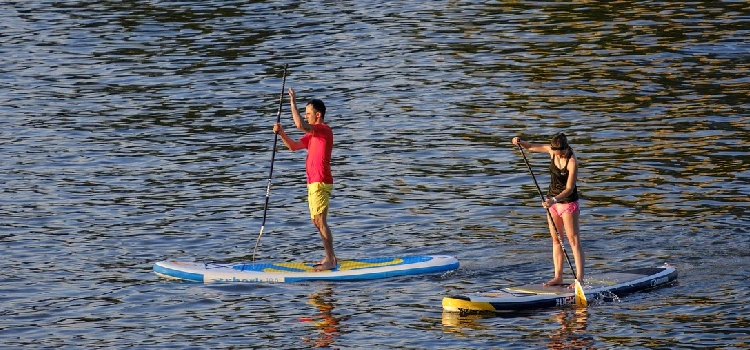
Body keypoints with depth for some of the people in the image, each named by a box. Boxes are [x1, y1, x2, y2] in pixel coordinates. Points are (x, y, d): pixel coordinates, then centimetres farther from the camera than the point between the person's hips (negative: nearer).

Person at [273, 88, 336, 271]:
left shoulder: (324, 130, -13)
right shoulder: (312, 134, 19)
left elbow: (300, 125, -28)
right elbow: (293, 146, 18)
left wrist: (293, 103, -21)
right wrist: (281, 133, 2)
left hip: (321, 183, -10)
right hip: (313, 182, 10)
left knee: (320, 221, -12)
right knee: (317, 221, 14)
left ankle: (330, 260, -11)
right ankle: (330, 257, 21)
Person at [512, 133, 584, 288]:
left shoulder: (572, 162, -24)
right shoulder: (551, 150, -5)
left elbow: (569, 189, -25)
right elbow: (530, 147, 9)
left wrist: (554, 200, -38)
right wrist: (519, 142, -12)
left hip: (568, 202, -7)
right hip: (552, 200, 7)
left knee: (574, 240, -6)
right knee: (556, 240, 9)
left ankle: (579, 278, -8)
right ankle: (558, 276, 14)